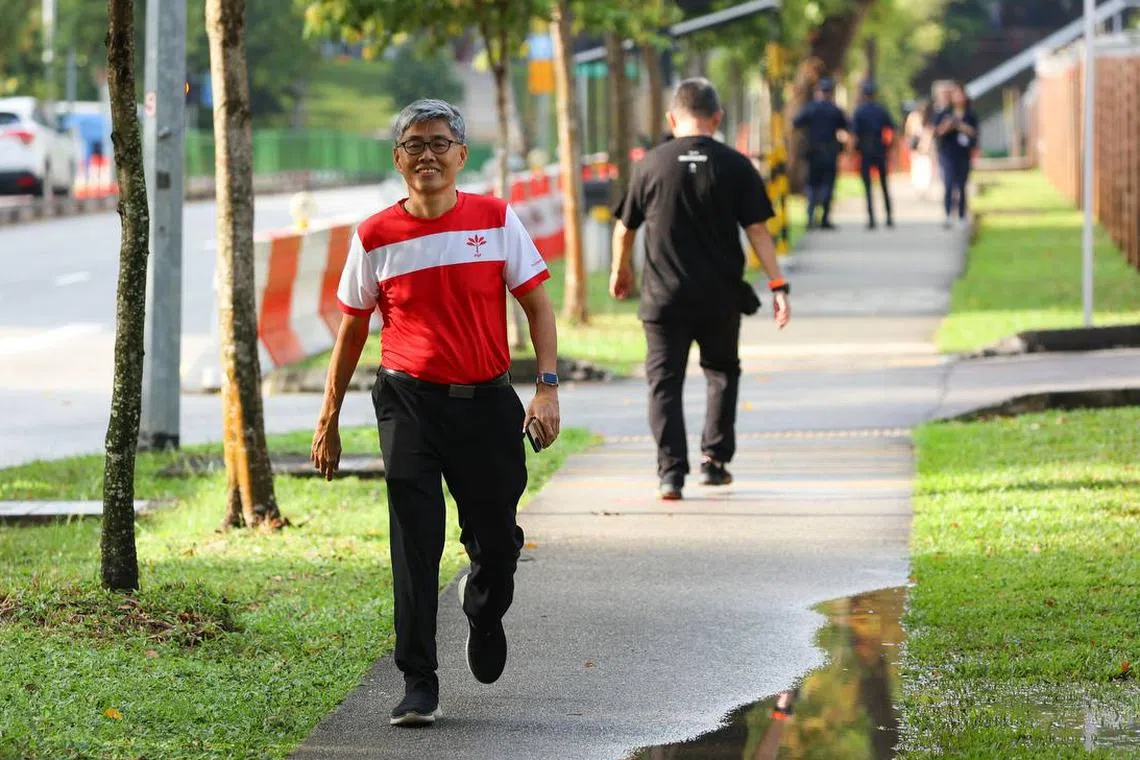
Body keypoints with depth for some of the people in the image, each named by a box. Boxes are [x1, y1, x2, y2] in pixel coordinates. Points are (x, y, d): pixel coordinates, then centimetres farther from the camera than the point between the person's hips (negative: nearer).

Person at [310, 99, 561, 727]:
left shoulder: (496, 220, 0)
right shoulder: (375, 237, 0)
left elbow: (537, 304, 4)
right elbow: (352, 330, 9)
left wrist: (547, 386, -8)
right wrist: (328, 420, 11)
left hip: (487, 400, 1)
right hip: (409, 401, -1)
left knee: (497, 540, 8)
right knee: (415, 545, -7)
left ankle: (484, 610, 44)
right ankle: (419, 685, 0)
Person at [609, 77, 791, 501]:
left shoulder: (650, 165, -2)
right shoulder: (735, 166, -3)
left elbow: (624, 228, 6)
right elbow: (757, 230, -6)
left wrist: (620, 270, 24)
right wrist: (778, 285, -2)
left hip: (664, 295, -1)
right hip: (720, 296, 1)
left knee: (665, 381, 4)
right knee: (722, 371, 21)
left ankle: (671, 472, -6)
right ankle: (714, 459, 18)